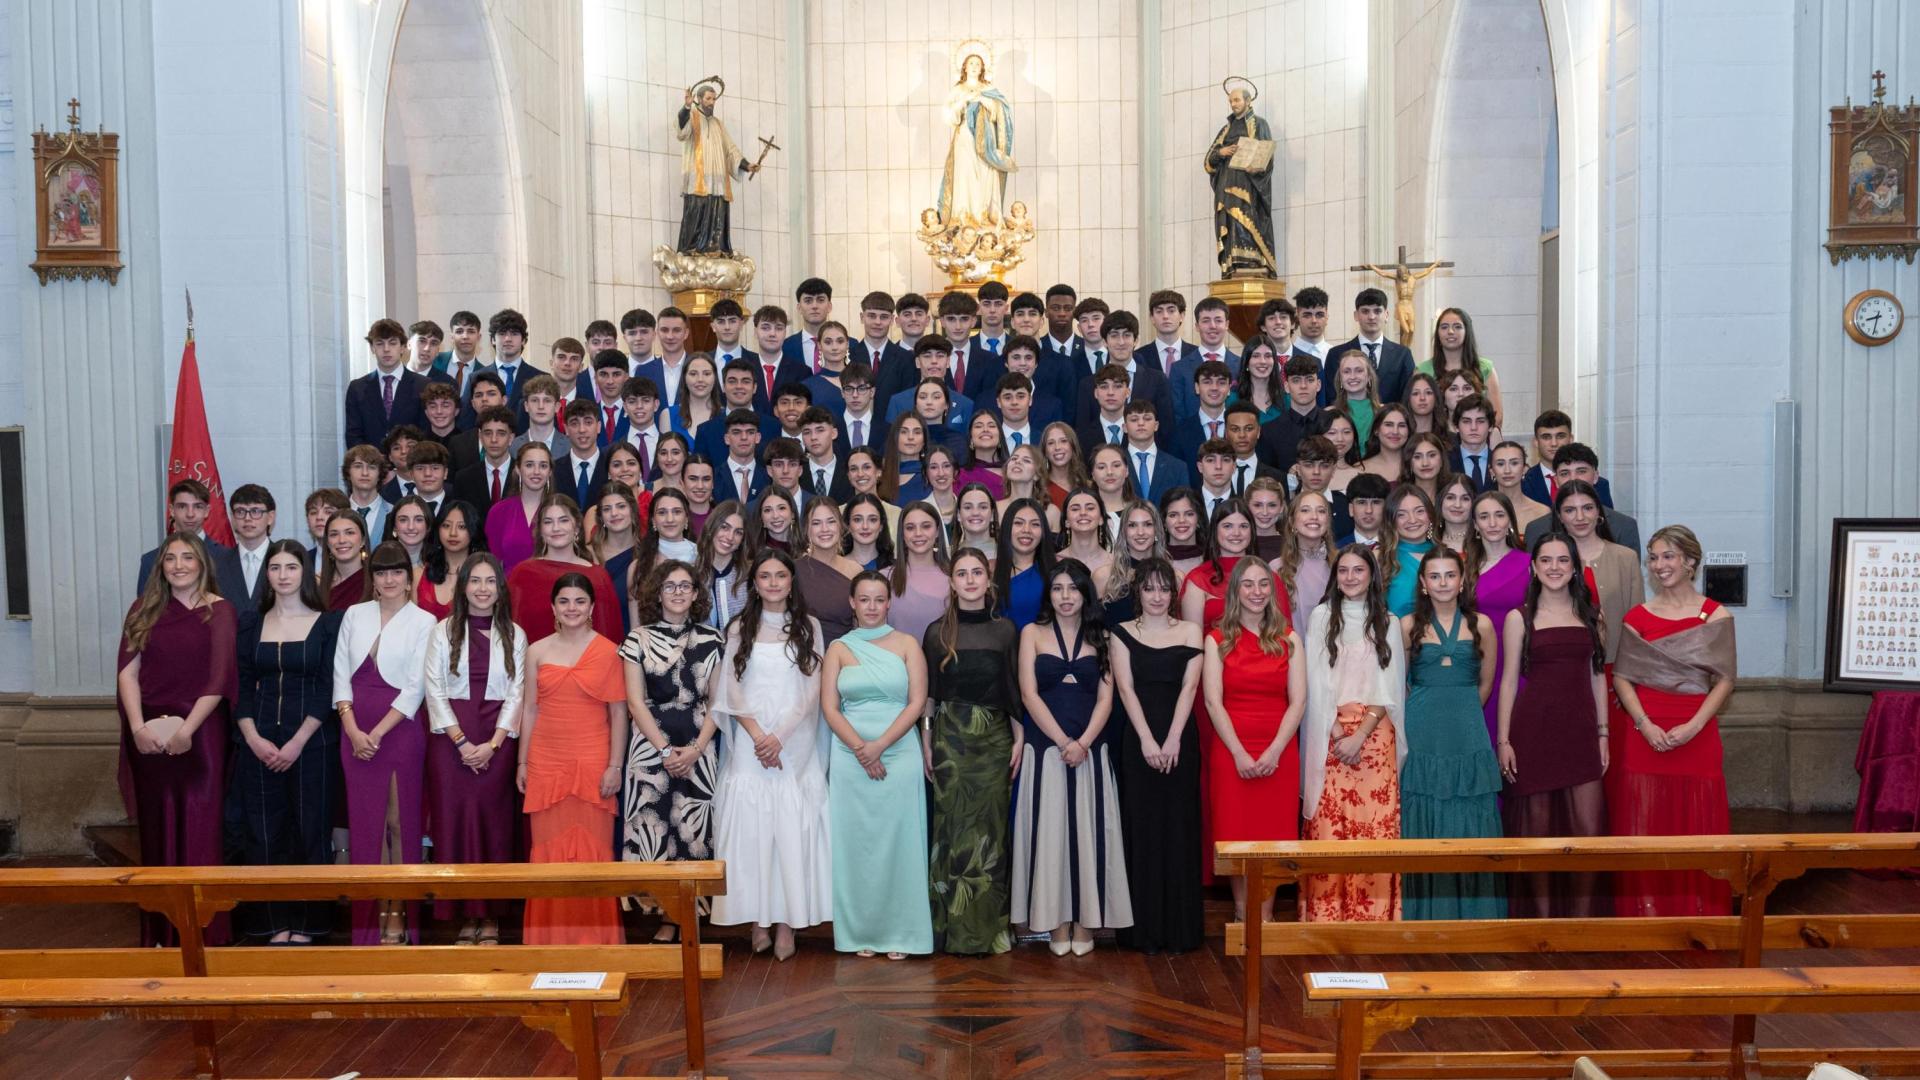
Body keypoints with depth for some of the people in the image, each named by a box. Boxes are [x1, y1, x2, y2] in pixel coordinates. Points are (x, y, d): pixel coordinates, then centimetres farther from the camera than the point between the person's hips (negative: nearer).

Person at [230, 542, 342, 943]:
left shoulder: (327, 624, -1)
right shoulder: (253, 626, 9)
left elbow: (328, 688, -6)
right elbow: (242, 688, 6)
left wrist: (297, 742, -13)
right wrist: (254, 739, -8)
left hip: (312, 741, -3)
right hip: (260, 742, 3)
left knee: (310, 830, 1)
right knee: (264, 832, 3)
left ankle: (306, 923, 10)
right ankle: (276, 922, 12)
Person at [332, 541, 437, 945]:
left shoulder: (423, 622, -1)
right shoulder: (354, 615, 10)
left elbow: (415, 688, -6)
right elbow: (341, 674, 6)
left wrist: (377, 733, -12)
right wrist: (353, 730, -6)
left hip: (399, 729, -3)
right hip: (355, 732, 3)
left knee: (400, 820, 0)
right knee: (364, 821, 5)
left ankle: (398, 913, 7)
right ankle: (371, 912, 12)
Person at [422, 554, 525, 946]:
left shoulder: (514, 635, 6)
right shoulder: (443, 631, 5)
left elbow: (516, 693, 2)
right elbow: (435, 689, -1)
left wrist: (492, 744, -10)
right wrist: (461, 741, -10)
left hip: (497, 741, 0)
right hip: (450, 738, 0)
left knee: (494, 823, -1)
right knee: (454, 821, -1)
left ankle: (490, 916, 7)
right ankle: (466, 915, 6)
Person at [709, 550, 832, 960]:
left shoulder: (808, 627, 7)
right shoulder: (740, 629, 8)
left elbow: (812, 688, 0)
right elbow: (732, 689, 3)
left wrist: (780, 735, -10)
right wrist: (757, 735, -10)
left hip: (796, 743, 0)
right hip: (751, 741, 1)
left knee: (792, 829, -4)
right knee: (750, 829, -3)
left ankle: (787, 921, 1)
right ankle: (758, 919, 5)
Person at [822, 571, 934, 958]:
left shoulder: (907, 644, 5)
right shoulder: (838, 648, 8)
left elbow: (917, 702, -3)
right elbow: (829, 707, 1)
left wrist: (880, 746, -12)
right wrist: (861, 748, -12)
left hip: (900, 756, -1)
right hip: (850, 759, 1)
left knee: (898, 842, 0)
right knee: (855, 843, 4)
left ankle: (899, 932, 10)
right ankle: (860, 933, 13)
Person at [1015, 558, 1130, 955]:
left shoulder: (1101, 638, 9)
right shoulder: (1033, 633, 5)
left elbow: (1105, 698, 1)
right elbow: (1029, 694, -3)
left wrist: (1083, 743, -13)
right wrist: (1062, 741, -13)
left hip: (1091, 750, 1)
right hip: (1045, 748, -1)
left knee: (1088, 830, 2)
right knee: (1049, 829, 0)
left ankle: (1084, 921, 10)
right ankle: (1057, 921, 9)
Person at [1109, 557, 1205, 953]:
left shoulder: (1190, 632, 8)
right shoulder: (1122, 633, 6)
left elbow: (1189, 687, -2)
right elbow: (1125, 687, -3)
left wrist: (1173, 739, -14)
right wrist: (1147, 740, -14)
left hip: (1180, 738, 1)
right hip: (1138, 738, 0)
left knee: (1179, 827, 2)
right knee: (1143, 828, 1)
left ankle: (1180, 927, 10)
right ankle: (1146, 928, 8)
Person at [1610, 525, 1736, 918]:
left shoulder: (1715, 616, 3)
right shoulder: (1637, 617, 7)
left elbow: (1724, 680, -2)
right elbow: (1622, 678, 2)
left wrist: (1692, 727, -13)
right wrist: (1645, 725, -12)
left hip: (1697, 735, -1)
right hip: (1646, 734, 1)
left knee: (1697, 826, 1)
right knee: (1643, 823, 1)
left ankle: (1697, 913, 13)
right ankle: (1646, 911, 11)